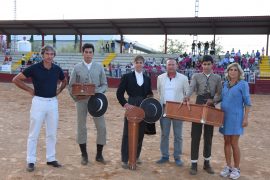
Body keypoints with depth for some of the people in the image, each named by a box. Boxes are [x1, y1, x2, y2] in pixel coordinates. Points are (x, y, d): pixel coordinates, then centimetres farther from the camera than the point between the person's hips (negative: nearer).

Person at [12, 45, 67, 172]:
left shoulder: (57, 69, 3)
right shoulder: (34, 68, -9)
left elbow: (64, 81, 23)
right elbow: (16, 79, -4)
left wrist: (59, 90, 8)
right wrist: (29, 90, -6)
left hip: (53, 102, 4)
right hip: (39, 102, -4)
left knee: (52, 133, 11)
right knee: (34, 134, 2)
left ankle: (51, 158, 23)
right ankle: (31, 161, 12)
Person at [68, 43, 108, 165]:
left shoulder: (99, 67, 6)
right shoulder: (77, 67, 3)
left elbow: (104, 84, 6)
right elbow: (71, 86, 3)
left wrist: (98, 92, -13)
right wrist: (76, 97, -13)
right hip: (81, 101, -1)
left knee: (101, 127, -1)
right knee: (81, 128, 7)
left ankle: (99, 155, 16)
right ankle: (84, 155, 22)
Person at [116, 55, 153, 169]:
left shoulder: (147, 79, 10)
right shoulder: (127, 77, -1)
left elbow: (149, 94, 15)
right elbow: (119, 93, -3)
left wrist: (149, 97, -6)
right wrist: (125, 104, -14)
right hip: (131, 107, -4)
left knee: (140, 133, 10)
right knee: (127, 133, 0)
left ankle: (136, 156, 26)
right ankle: (125, 159, 8)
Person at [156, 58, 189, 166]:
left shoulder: (183, 78, -1)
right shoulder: (160, 78, 5)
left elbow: (187, 93, 4)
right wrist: (161, 103, 9)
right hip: (164, 109, 2)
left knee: (178, 135, 5)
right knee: (164, 134, 8)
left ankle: (177, 157, 16)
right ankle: (164, 156, 19)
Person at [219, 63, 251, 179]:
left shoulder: (243, 84, -5)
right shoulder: (225, 84, 9)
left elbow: (247, 103, -7)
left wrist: (246, 118, -12)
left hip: (236, 117, -5)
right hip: (225, 117, 5)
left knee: (234, 143, -3)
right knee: (226, 142, 9)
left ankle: (236, 169, 12)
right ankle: (228, 167, 21)